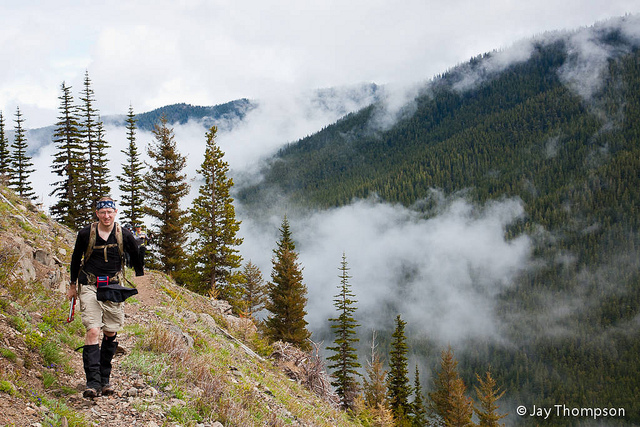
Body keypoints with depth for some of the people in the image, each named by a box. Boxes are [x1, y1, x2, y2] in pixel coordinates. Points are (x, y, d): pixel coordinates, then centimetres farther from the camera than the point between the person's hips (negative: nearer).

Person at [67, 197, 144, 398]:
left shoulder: (124, 235, -2)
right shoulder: (86, 234, -4)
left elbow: (136, 260, 14)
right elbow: (76, 259, 13)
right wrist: (73, 285, 19)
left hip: (114, 289, 2)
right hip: (90, 287, -2)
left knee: (111, 334, 6)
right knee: (93, 331, -15)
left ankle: (105, 379, 22)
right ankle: (93, 382, -16)